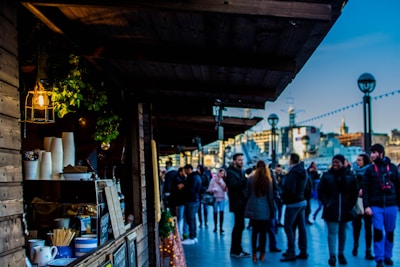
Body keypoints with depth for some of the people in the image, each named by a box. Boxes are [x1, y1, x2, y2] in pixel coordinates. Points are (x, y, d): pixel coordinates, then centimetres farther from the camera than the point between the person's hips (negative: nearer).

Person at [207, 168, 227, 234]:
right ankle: (215, 227, 17)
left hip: (222, 199, 0)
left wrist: (221, 183, -11)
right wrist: (213, 190, -19)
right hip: (215, 198, 0)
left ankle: (221, 227, -12)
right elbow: (209, 190, 0)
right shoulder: (213, 180, 0)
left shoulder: (224, 180, 5)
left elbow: (225, 189, 0)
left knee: (221, 212, -11)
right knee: (215, 213, 6)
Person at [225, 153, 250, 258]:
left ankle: (236, 249, 21)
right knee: (239, 226, -10)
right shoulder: (230, 172, -8)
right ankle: (235, 251, -5)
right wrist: (246, 179, -29)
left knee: (239, 226, 13)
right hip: (237, 203, -9)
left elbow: (244, 185, 15)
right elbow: (234, 185, -24)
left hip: (242, 203, 9)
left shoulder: (241, 172, 19)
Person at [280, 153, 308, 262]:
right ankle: (303, 252, 15)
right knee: (301, 227, 10)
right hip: (302, 201, 9)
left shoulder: (293, 173, -20)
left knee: (288, 226, -5)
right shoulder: (302, 171, 9)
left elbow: (290, 190, -23)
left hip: (293, 203, -9)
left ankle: (291, 253, -6)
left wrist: (283, 196, -7)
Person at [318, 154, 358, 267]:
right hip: (331, 210, -2)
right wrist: (326, 203, -9)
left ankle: (341, 254, 23)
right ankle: (332, 256, -7)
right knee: (332, 231, -8)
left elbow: (355, 192, 7)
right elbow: (320, 191, 0)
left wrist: (351, 204, -1)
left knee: (342, 232, 12)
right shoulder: (327, 175, -1)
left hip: (345, 210, 2)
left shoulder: (349, 175, 2)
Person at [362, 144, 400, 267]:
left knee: (390, 232, 10)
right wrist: (367, 206, -9)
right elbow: (365, 189, -1)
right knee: (378, 233, -4)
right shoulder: (370, 169, 1)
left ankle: (388, 256, 23)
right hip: (376, 206, -1)